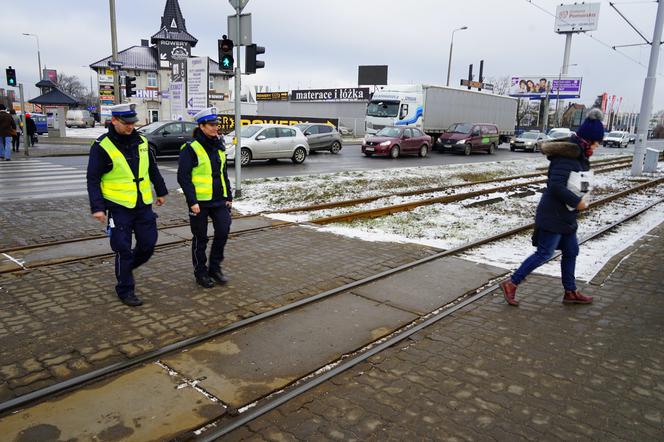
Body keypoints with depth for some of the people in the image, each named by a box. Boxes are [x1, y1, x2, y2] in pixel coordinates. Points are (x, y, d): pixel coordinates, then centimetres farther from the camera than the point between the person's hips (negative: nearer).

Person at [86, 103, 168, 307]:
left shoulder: (141, 141, 6)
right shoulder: (102, 146, -10)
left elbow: (153, 169, 19)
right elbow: (93, 180, -9)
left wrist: (161, 191, 23)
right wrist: (97, 207, -16)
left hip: (143, 206, 5)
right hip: (119, 208, -5)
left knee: (148, 244, 8)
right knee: (123, 250, 1)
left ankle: (126, 268, 36)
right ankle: (125, 290, 17)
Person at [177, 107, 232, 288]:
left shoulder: (219, 146, 12)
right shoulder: (191, 148, -10)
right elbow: (183, 177, -13)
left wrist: (229, 197, 13)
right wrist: (192, 202, -18)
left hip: (219, 200, 6)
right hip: (199, 202, -6)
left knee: (223, 231, -2)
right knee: (200, 239, 5)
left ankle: (215, 267, 17)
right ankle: (201, 273, 21)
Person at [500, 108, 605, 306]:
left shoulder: (578, 155, 11)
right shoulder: (566, 156, -20)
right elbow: (556, 186, -28)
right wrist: (577, 201, -20)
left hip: (566, 216, 10)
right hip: (553, 216, -10)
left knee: (571, 252, 16)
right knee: (544, 253, -6)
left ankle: (570, 292, 28)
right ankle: (511, 283, 3)